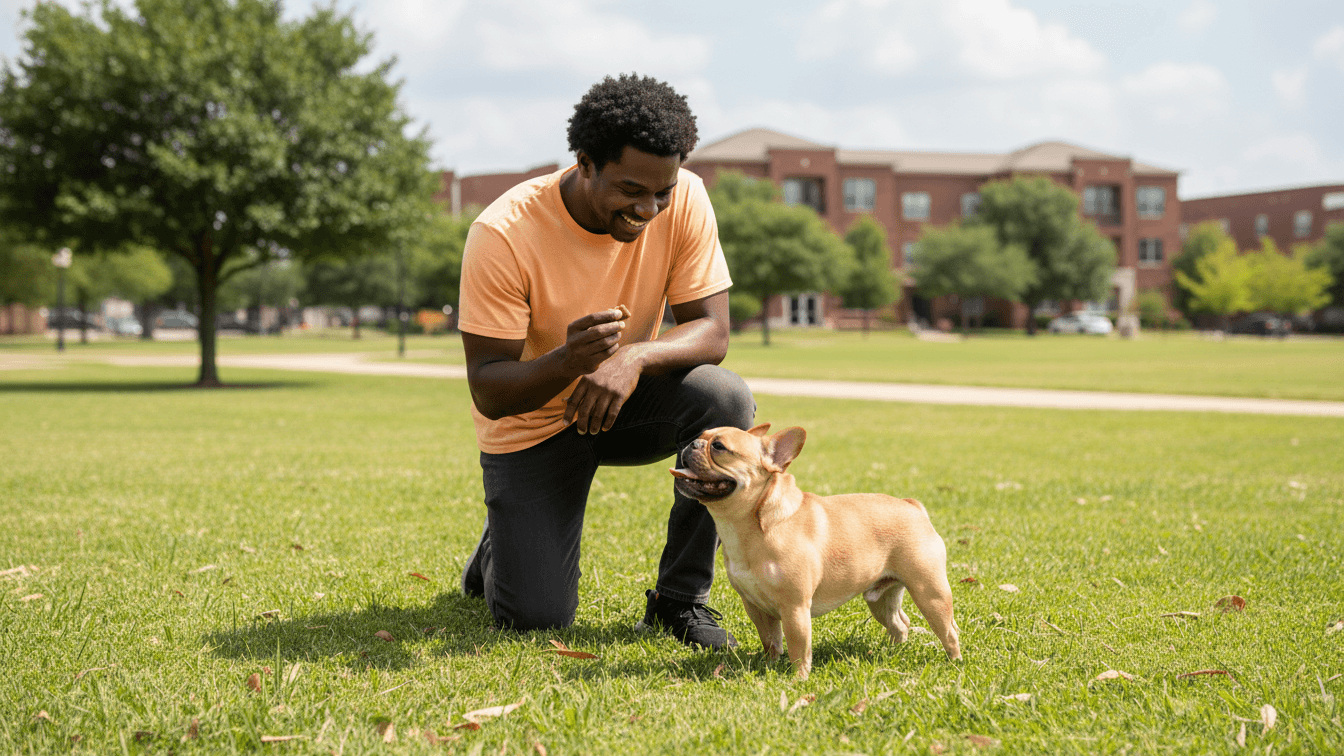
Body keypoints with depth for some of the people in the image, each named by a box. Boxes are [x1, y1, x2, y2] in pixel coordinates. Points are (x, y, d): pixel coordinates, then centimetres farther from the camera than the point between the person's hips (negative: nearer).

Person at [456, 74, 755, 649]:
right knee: (535, 618, -13)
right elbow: (488, 393, -25)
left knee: (726, 400, -29)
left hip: (625, 401, 3)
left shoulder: (685, 201, -18)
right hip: (532, 422, -3)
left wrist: (635, 357, -40)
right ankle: (505, 546, 25)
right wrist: (567, 361, -47)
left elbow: (711, 330, -18)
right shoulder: (503, 235, -27)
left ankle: (679, 598, -13)